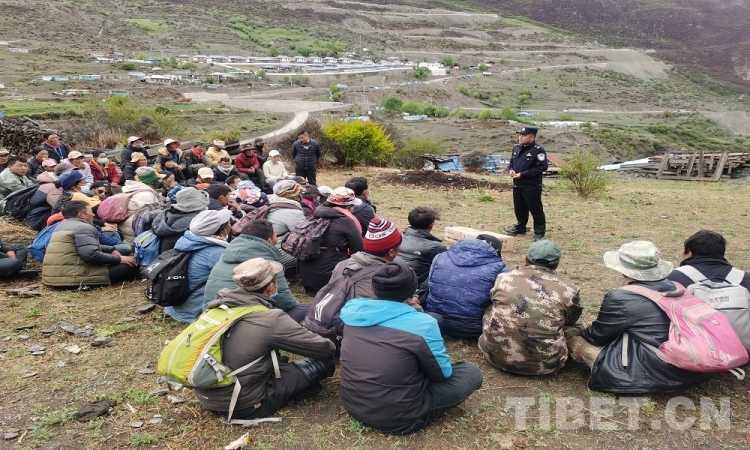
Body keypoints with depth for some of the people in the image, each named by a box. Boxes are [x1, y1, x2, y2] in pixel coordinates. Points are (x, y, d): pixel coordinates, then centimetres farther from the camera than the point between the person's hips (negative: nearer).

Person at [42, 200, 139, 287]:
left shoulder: (63, 226, 22)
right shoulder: (83, 228, -11)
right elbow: (91, 255, -24)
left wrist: (111, 250, 19)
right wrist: (119, 259, -11)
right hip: (74, 277, -10)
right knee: (130, 265, -10)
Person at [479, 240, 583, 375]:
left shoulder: (504, 278, 5)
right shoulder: (569, 289, -1)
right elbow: (572, 322, 19)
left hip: (496, 354, 2)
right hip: (541, 363, -2)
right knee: (576, 325, 21)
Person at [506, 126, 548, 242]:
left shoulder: (538, 150, -15)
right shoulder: (516, 148, 10)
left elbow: (541, 167, -20)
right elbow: (511, 162, 22)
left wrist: (522, 174, -21)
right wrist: (511, 170, -4)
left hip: (532, 186, -7)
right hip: (517, 185, 7)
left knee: (536, 209, 0)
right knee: (519, 208, 18)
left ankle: (539, 232, 9)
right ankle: (520, 227, 35)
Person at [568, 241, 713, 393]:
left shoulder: (620, 298, -15)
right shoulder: (673, 288, 5)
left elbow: (597, 336, 0)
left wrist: (582, 334, 22)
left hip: (650, 375, -8)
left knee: (576, 342, 1)